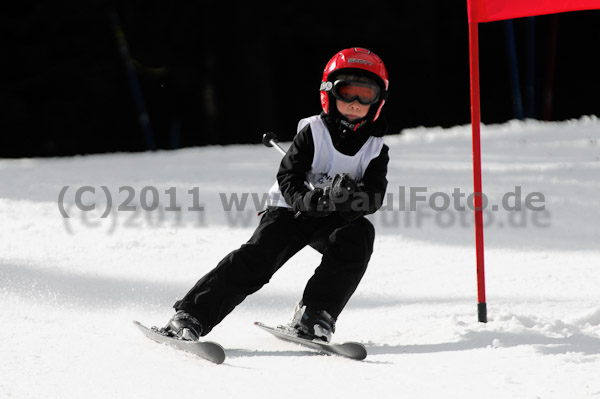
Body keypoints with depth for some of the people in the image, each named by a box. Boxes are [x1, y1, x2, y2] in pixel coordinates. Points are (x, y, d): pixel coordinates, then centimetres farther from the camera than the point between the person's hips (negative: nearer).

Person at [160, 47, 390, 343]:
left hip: (334, 221, 2)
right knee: (257, 257, -23)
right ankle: (190, 316, -23)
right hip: (292, 209, -2)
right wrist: (313, 199, -36)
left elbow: (375, 198, -13)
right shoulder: (313, 133, -8)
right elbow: (288, 180, -16)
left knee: (360, 234, -29)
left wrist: (350, 196, -36)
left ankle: (313, 317, -25)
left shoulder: (376, 150, -2)